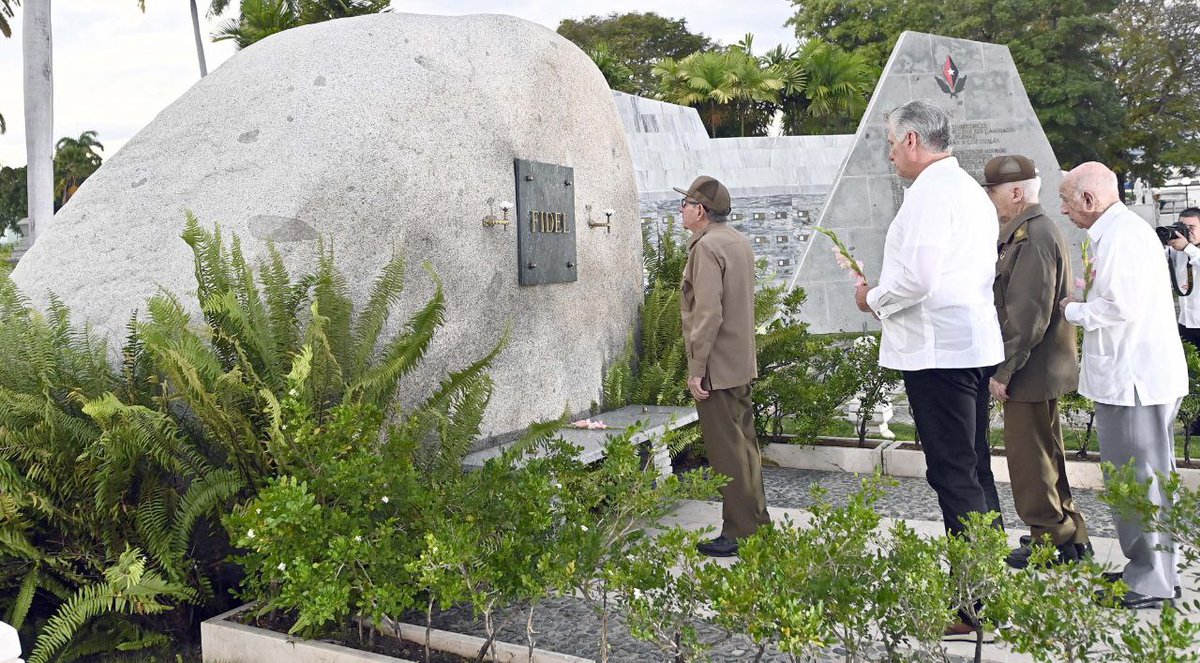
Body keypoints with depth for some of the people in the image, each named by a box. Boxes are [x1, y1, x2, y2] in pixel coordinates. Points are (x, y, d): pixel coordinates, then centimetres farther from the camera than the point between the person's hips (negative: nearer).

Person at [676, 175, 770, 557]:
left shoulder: (707, 246, -15)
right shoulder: (739, 242, 14)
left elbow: (708, 313, -23)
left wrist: (696, 368, -20)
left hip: (717, 369, -10)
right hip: (743, 365, 10)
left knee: (727, 453, -3)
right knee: (745, 446, 16)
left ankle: (738, 533, 3)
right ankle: (757, 523, 24)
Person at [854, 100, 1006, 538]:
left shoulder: (930, 192, -13)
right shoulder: (970, 189, 18)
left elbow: (917, 277, -22)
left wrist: (873, 299, -4)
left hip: (937, 350, -10)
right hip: (974, 343, 10)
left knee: (952, 474, -5)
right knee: (974, 468, 16)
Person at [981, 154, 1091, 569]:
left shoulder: (1034, 236, -18)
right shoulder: (1027, 232, 14)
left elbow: (1026, 315, -24)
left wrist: (1003, 371, -21)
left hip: (1030, 372, -10)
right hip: (1038, 370, 10)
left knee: (1031, 459, 0)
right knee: (1043, 455, 19)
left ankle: (1052, 539, 12)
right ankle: (1068, 535, 31)